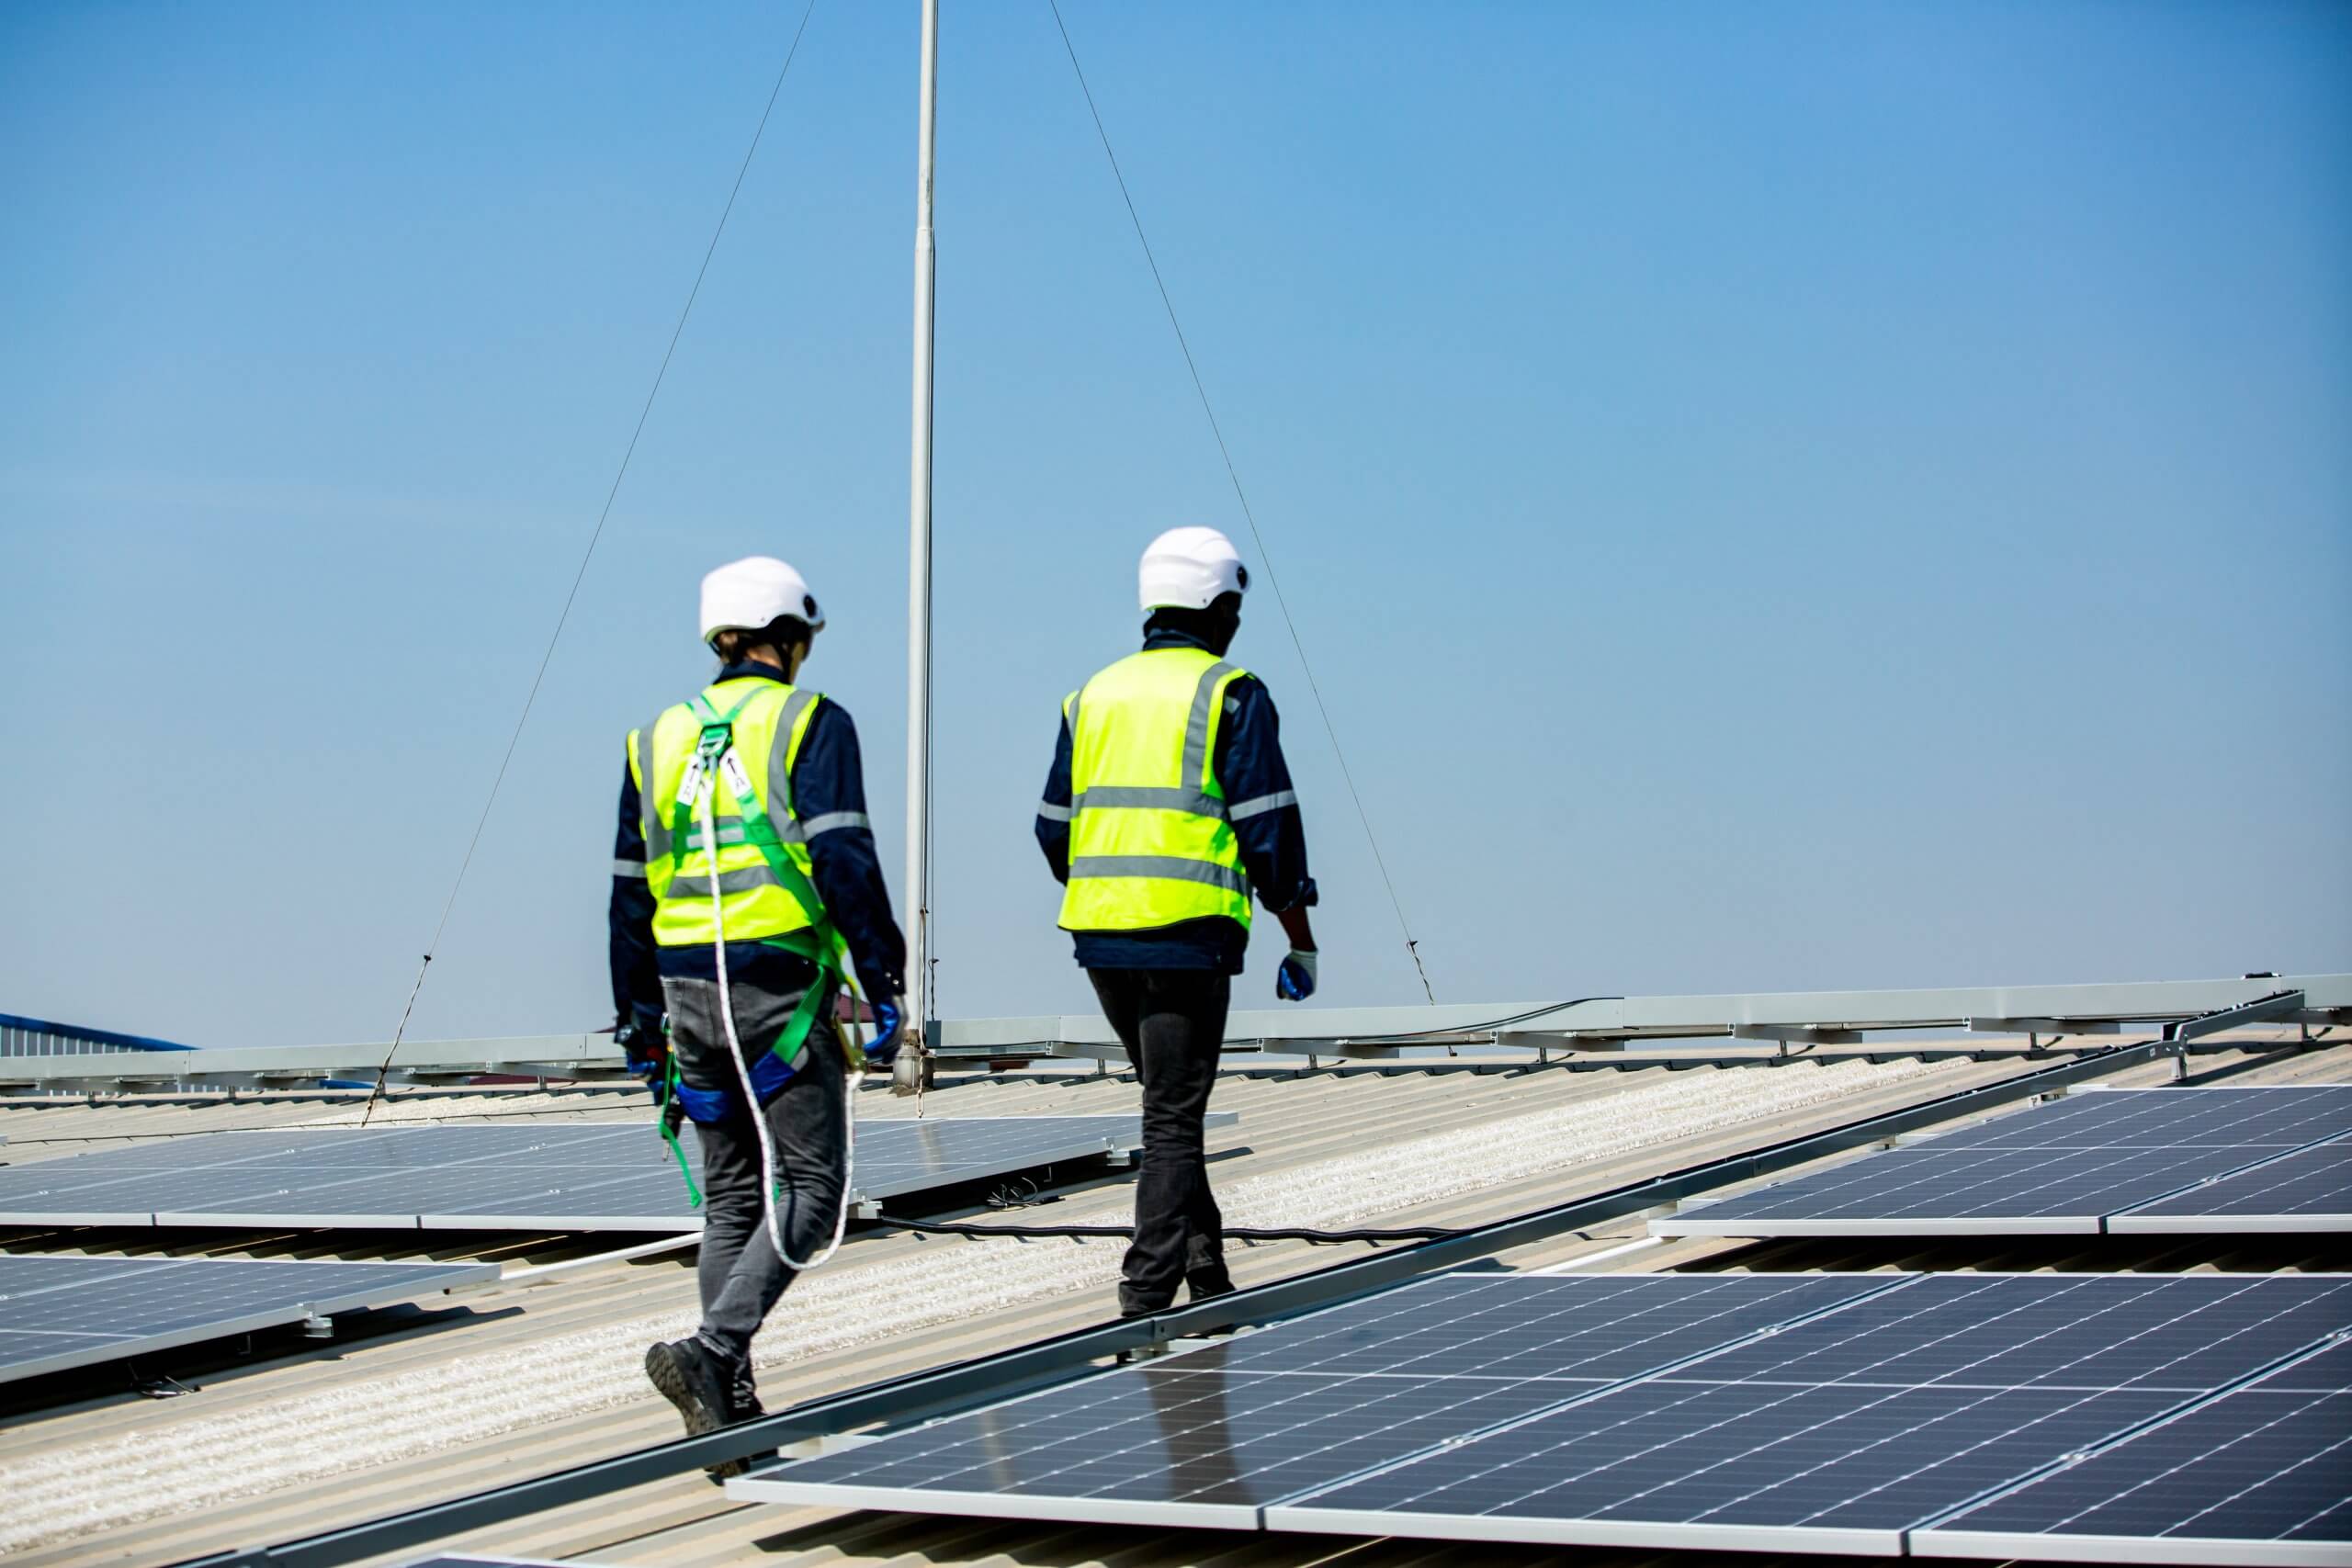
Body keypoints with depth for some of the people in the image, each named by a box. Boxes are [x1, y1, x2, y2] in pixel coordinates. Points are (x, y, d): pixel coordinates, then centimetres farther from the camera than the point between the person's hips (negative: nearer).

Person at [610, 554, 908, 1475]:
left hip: (687, 987, 6)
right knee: (812, 1189, 0)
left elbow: (630, 890, 16)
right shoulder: (809, 723, -2)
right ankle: (709, 1352, -17)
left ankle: (730, 1409, 10)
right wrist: (883, 983, -11)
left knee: (732, 1196, 12)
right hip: (780, 985, -6)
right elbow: (843, 862, -13)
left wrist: (640, 1022, 22)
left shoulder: (659, 739, 15)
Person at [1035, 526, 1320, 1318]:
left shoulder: (1093, 695, 14)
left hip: (1100, 935, 6)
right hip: (1188, 936, -6)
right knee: (1174, 1116, -1)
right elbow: (1268, 826, -7)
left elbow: (1055, 828, 15)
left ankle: (1205, 1271, 22)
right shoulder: (1231, 693, -3)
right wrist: (1299, 937, 0)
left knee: (1171, 1100, 19)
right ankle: (1148, 1291, -6)